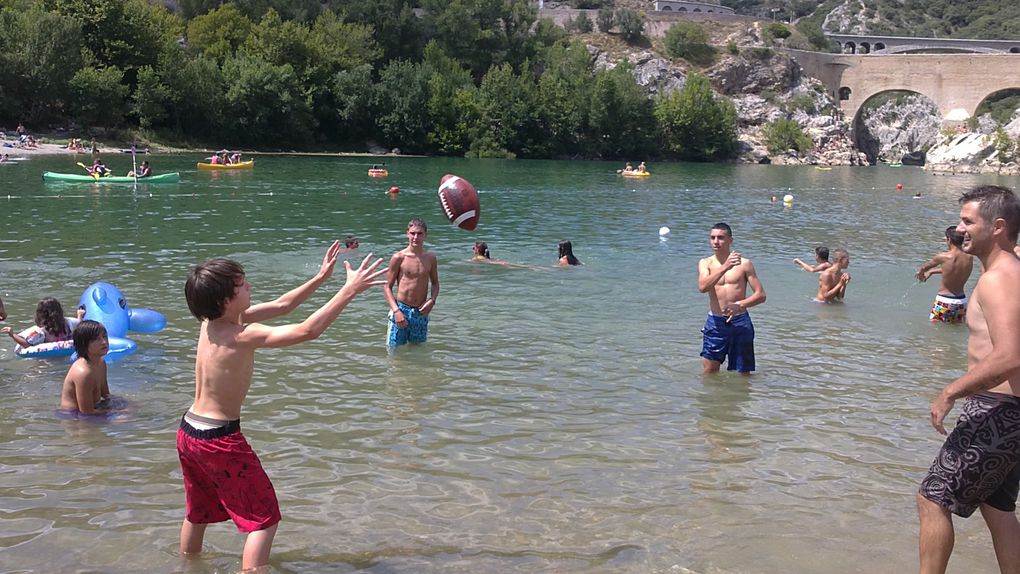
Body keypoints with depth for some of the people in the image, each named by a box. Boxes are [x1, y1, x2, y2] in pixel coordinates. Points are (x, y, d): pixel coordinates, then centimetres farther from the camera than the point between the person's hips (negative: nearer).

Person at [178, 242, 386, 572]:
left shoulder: (212, 321, 1)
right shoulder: (243, 335, -24)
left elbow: (281, 306, 9)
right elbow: (308, 331, -28)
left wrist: (320, 279, 7)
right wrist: (349, 290, -24)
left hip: (189, 432, 9)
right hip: (220, 440, -9)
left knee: (198, 513, 29)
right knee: (265, 519, 3)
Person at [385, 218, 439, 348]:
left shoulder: (430, 258, 5)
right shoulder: (398, 258, -6)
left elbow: (435, 283, 19)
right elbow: (388, 287, -4)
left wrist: (432, 300, -1)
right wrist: (396, 310, -16)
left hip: (421, 312, 4)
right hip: (401, 309, -4)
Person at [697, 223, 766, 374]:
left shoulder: (744, 264, 2)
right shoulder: (705, 263, 4)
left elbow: (761, 295, 0)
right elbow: (702, 287, -17)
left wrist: (739, 305, -17)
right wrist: (725, 267, -27)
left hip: (740, 322, 0)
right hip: (715, 322, 0)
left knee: (743, 374, 7)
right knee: (708, 373, 1)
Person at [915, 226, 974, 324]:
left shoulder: (943, 257, -15)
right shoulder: (969, 258, -1)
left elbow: (925, 267, 6)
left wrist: (920, 273, 30)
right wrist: (932, 271, 29)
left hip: (944, 301, -4)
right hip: (961, 301, 5)